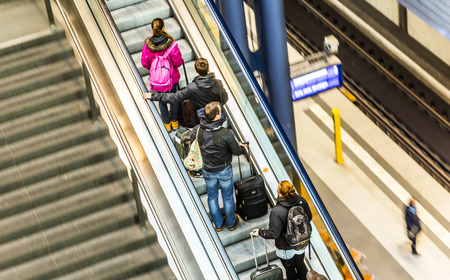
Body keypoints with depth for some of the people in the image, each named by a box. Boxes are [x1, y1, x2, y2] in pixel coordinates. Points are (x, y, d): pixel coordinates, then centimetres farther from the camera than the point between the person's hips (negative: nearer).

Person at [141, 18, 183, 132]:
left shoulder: (147, 45, -20)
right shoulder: (171, 43, -26)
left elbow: (144, 63, -9)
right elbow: (178, 62, -19)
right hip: (172, 77, -1)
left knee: (161, 100, 23)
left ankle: (167, 123, 40)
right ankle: (174, 122, 42)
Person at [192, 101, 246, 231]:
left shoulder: (196, 130, -21)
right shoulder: (226, 133, -32)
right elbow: (237, 151, -18)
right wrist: (242, 147, 6)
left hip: (207, 171, 3)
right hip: (224, 170, -3)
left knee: (212, 197, 24)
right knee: (228, 197, 21)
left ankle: (218, 224, 43)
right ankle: (231, 223, 42)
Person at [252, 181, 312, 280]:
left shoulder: (276, 212, -33)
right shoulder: (301, 201, -19)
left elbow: (274, 234, -24)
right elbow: (309, 217, -3)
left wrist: (260, 232, -8)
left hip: (286, 248, -4)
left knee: (290, 269, 22)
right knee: (300, 264, 29)